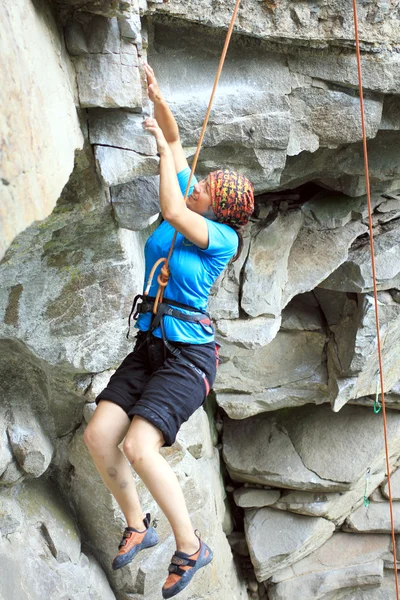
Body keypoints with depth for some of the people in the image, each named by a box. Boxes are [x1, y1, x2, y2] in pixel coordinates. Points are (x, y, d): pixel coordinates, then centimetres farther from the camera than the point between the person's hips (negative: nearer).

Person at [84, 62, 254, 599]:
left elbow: (172, 213, -26)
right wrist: (158, 97, -1)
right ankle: (138, 526, 15)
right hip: (149, 345, 8)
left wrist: (161, 145, -16)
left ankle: (190, 547, -5)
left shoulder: (223, 237, -10)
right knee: (98, 436, -6)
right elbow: (176, 140, 12)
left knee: (139, 448, -23)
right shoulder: (192, 208, 8)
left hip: (188, 354, -8)